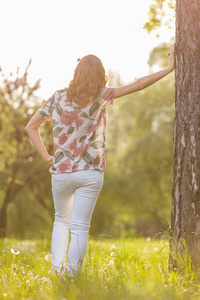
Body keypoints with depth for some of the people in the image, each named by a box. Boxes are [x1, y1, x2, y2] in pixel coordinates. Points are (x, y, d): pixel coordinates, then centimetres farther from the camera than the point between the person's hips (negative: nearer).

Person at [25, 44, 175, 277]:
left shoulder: (57, 98, 2)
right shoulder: (100, 96, -6)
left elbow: (30, 127, 7)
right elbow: (139, 84, -8)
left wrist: (47, 157, 7)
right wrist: (169, 68, -2)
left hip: (61, 171, 3)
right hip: (90, 173, -3)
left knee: (61, 221, 21)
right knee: (79, 229, 2)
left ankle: (56, 271, 11)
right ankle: (70, 277, -3)